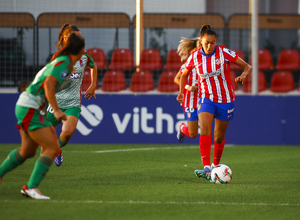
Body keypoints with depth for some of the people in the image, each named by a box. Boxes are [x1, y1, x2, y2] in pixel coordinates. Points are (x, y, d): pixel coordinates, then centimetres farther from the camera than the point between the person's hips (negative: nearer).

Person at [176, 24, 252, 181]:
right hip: (206, 98, 0)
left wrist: (243, 75, -28)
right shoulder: (194, 57, -4)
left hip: (225, 100, 0)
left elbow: (247, 66, -6)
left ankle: (215, 165, 35)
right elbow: (184, 74, 16)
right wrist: (181, 92, 3)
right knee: (205, 129, -25)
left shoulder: (224, 53, -11)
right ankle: (206, 168, -34)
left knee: (219, 137, 8)